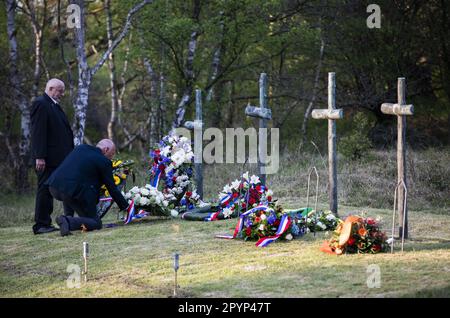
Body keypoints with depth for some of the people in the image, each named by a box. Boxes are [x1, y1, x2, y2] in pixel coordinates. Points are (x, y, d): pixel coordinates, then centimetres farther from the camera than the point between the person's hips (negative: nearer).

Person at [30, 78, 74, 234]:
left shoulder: (55, 105, 19)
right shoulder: (40, 104, -10)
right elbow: (38, 132, -17)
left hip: (59, 157, 9)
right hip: (47, 158, -9)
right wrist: (40, 157, -22)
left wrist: (70, 153, 19)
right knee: (45, 189, -4)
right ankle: (41, 225, 1)